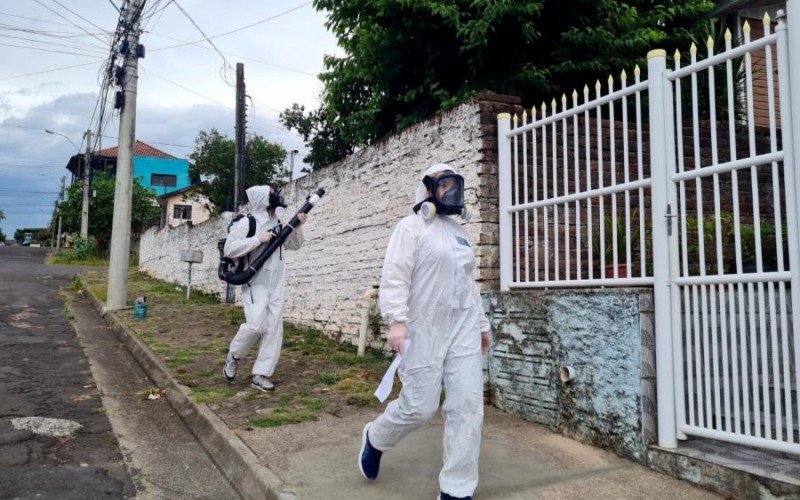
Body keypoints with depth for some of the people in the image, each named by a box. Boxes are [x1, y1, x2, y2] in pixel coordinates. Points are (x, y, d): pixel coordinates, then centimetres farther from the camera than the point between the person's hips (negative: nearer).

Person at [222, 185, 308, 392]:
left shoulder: (277, 223, 13)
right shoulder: (247, 222, -5)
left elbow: (294, 245, 20)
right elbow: (229, 249, -14)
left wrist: (298, 226, 3)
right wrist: (258, 239, -19)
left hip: (276, 285, 6)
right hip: (255, 284, -6)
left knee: (274, 329, 1)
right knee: (257, 324, -17)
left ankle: (260, 375, 8)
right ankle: (233, 356, 12)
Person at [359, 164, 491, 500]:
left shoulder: (459, 233, 19)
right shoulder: (412, 226, -1)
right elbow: (395, 276, -12)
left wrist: (481, 324, 23)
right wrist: (396, 320, -23)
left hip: (463, 329, 6)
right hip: (424, 329, -6)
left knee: (467, 407, 0)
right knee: (419, 406, -3)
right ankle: (375, 438, 29)